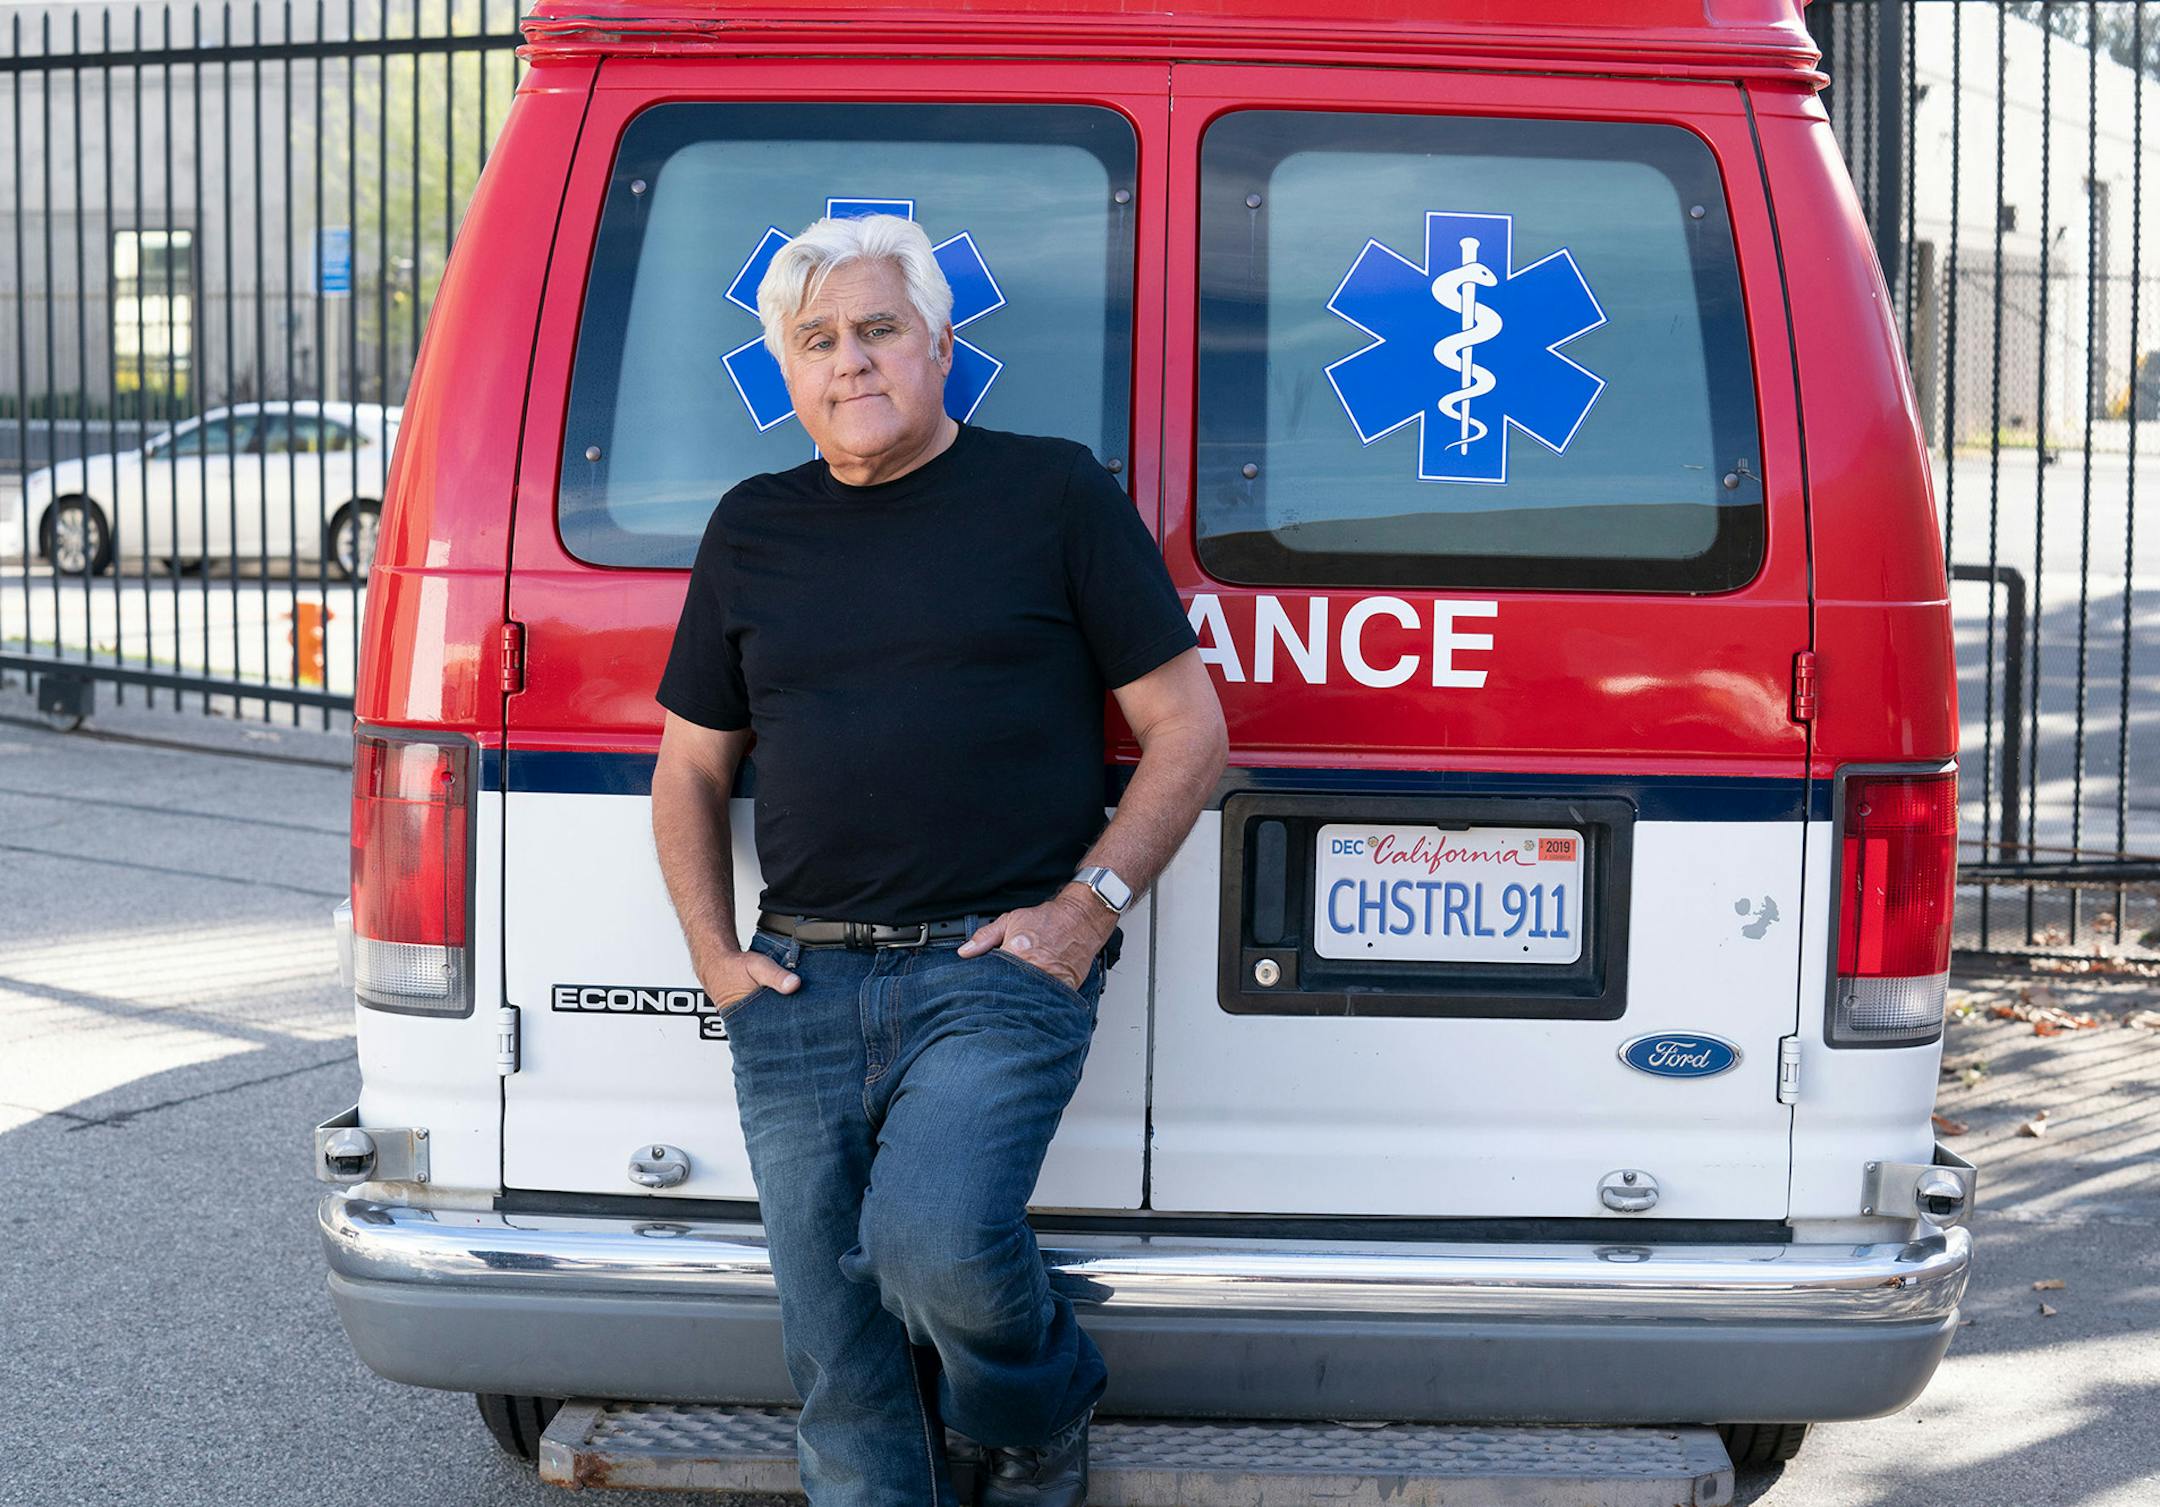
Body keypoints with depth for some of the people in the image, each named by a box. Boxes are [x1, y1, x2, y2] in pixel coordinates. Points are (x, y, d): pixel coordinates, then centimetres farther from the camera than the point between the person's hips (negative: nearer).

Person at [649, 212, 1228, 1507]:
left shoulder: (1054, 494, 4)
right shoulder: (753, 529, 14)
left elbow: (1189, 732, 3)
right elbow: (690, 770, 21)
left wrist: (1088, 904, -8)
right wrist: (715, 953, 8)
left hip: (1002, 970, -4)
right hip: (800, 986, 4)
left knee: (932, 1242, -25)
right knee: (842, 1368, 5)